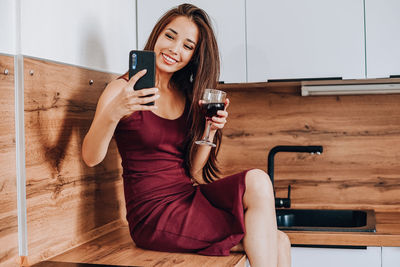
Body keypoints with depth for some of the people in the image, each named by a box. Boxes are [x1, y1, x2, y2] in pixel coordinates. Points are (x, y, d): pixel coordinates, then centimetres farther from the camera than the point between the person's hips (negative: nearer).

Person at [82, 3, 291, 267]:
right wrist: (113, 113, -33)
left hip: (190, 198, 5)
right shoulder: (123, 90, -3)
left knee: (278, 242, -15)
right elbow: (91, 157, -15)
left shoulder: (188, 97, 12)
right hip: (154, 214, -5)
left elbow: (193, 169, 9)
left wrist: (211, 129, -7)